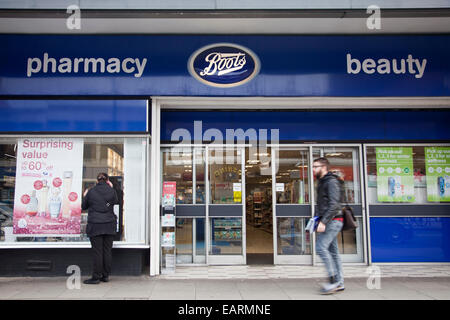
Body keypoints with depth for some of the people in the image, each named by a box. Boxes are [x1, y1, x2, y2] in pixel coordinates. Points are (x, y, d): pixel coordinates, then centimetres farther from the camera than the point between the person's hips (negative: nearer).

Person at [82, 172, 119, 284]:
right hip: (109, 226, 2)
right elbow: (116, 201, 19)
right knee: (107, 251, 9)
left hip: (95, 226, -2)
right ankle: (106, 275, 16)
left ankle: (96, 277, 6)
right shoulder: (112, 191, 0)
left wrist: (85, 196, 27)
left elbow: (83, 206, 9)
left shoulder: (91, 191, -3)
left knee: (97, 251, 1)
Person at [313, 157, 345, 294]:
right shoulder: (322, 182, 20)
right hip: (329, 221, 10)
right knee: (333, 251, 9)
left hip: (333, 220, -10)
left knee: (321, 247, -16)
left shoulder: (332, 182, -11)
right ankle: (339, 283, 14)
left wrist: (323, 222, -23)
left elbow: (334, 204, -20)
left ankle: (334, 280, -10)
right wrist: (317, 219, 16)